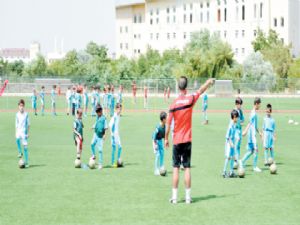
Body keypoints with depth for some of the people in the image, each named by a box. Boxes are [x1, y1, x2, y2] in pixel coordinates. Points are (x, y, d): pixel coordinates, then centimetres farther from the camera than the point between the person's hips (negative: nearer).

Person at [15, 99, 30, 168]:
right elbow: (16, 124, 8)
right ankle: (20, 152, -11)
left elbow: (28, 124, 4)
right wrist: (16, 133, 2)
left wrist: (28, 133, 1)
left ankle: (26, 162, 7)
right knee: (17, 139, -32)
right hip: (18, 131, 1)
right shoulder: (17, 114, 3)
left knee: (25, 147, -1)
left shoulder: (26, 114, -1)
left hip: (24, 132, -1)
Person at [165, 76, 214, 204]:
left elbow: (168, 124, -6)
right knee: (187, 168, 3)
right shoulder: (191, 99, -6)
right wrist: (209, 82, 30)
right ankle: (188, 197, 5)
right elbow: (201, 90, 13)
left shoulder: (174, 104, -7)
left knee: (176, 168, 2)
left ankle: (174, 197, 1)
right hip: (187, 140, 1)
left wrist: (166, 138, 4)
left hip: (176, 140, -1)